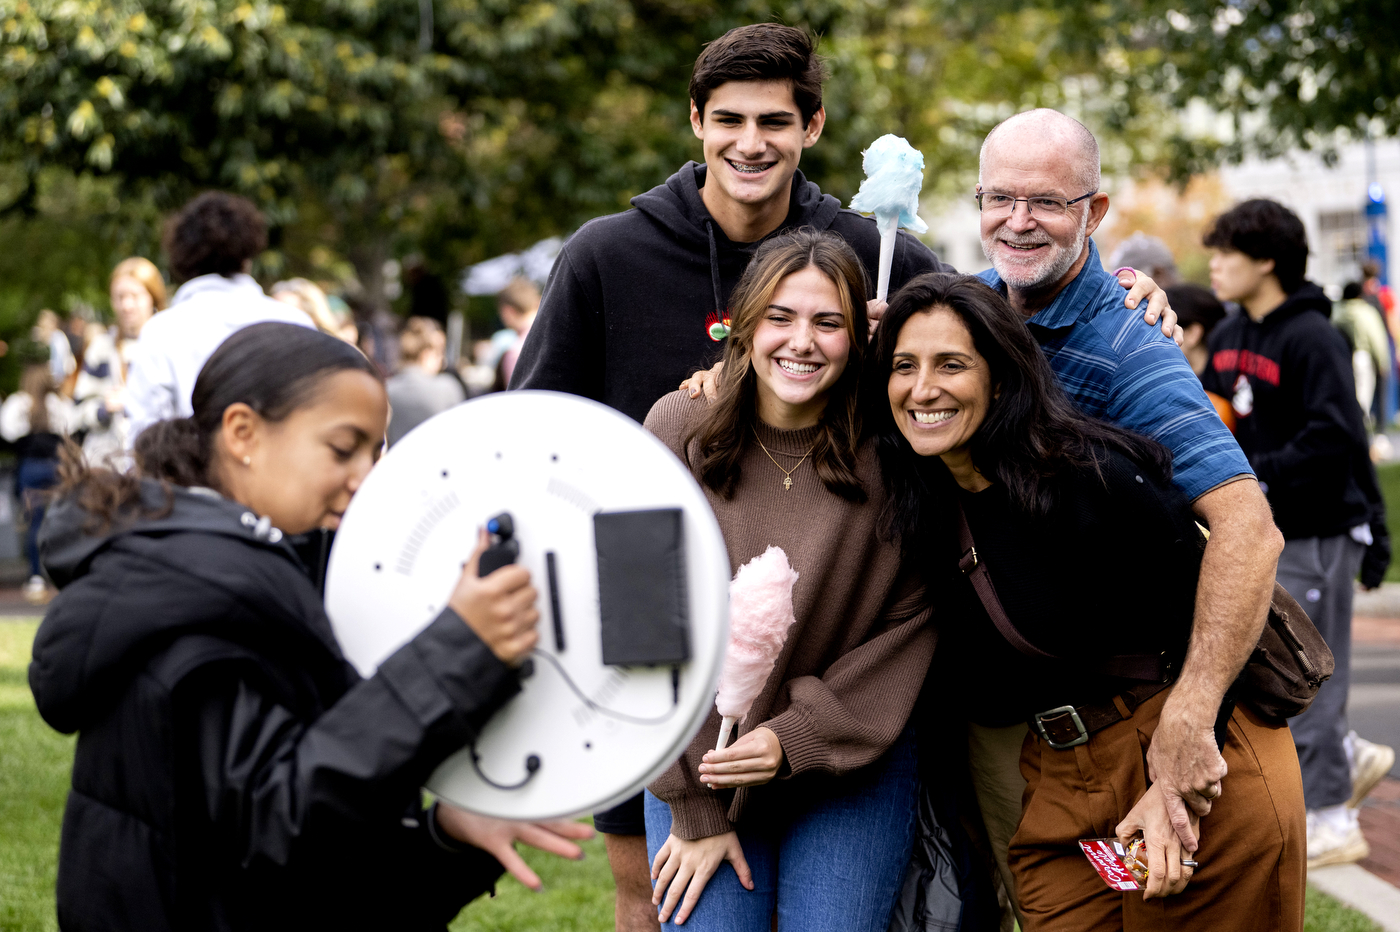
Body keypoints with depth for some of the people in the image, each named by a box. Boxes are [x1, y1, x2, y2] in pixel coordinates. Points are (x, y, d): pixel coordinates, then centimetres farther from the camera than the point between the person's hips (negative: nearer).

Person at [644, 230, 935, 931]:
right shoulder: (680, 427, -8)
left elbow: (911, 622, -5)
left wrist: (798, 736, -16)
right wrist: (693, 805, -9)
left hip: (854, 765, 0)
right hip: (697, 763, 0)